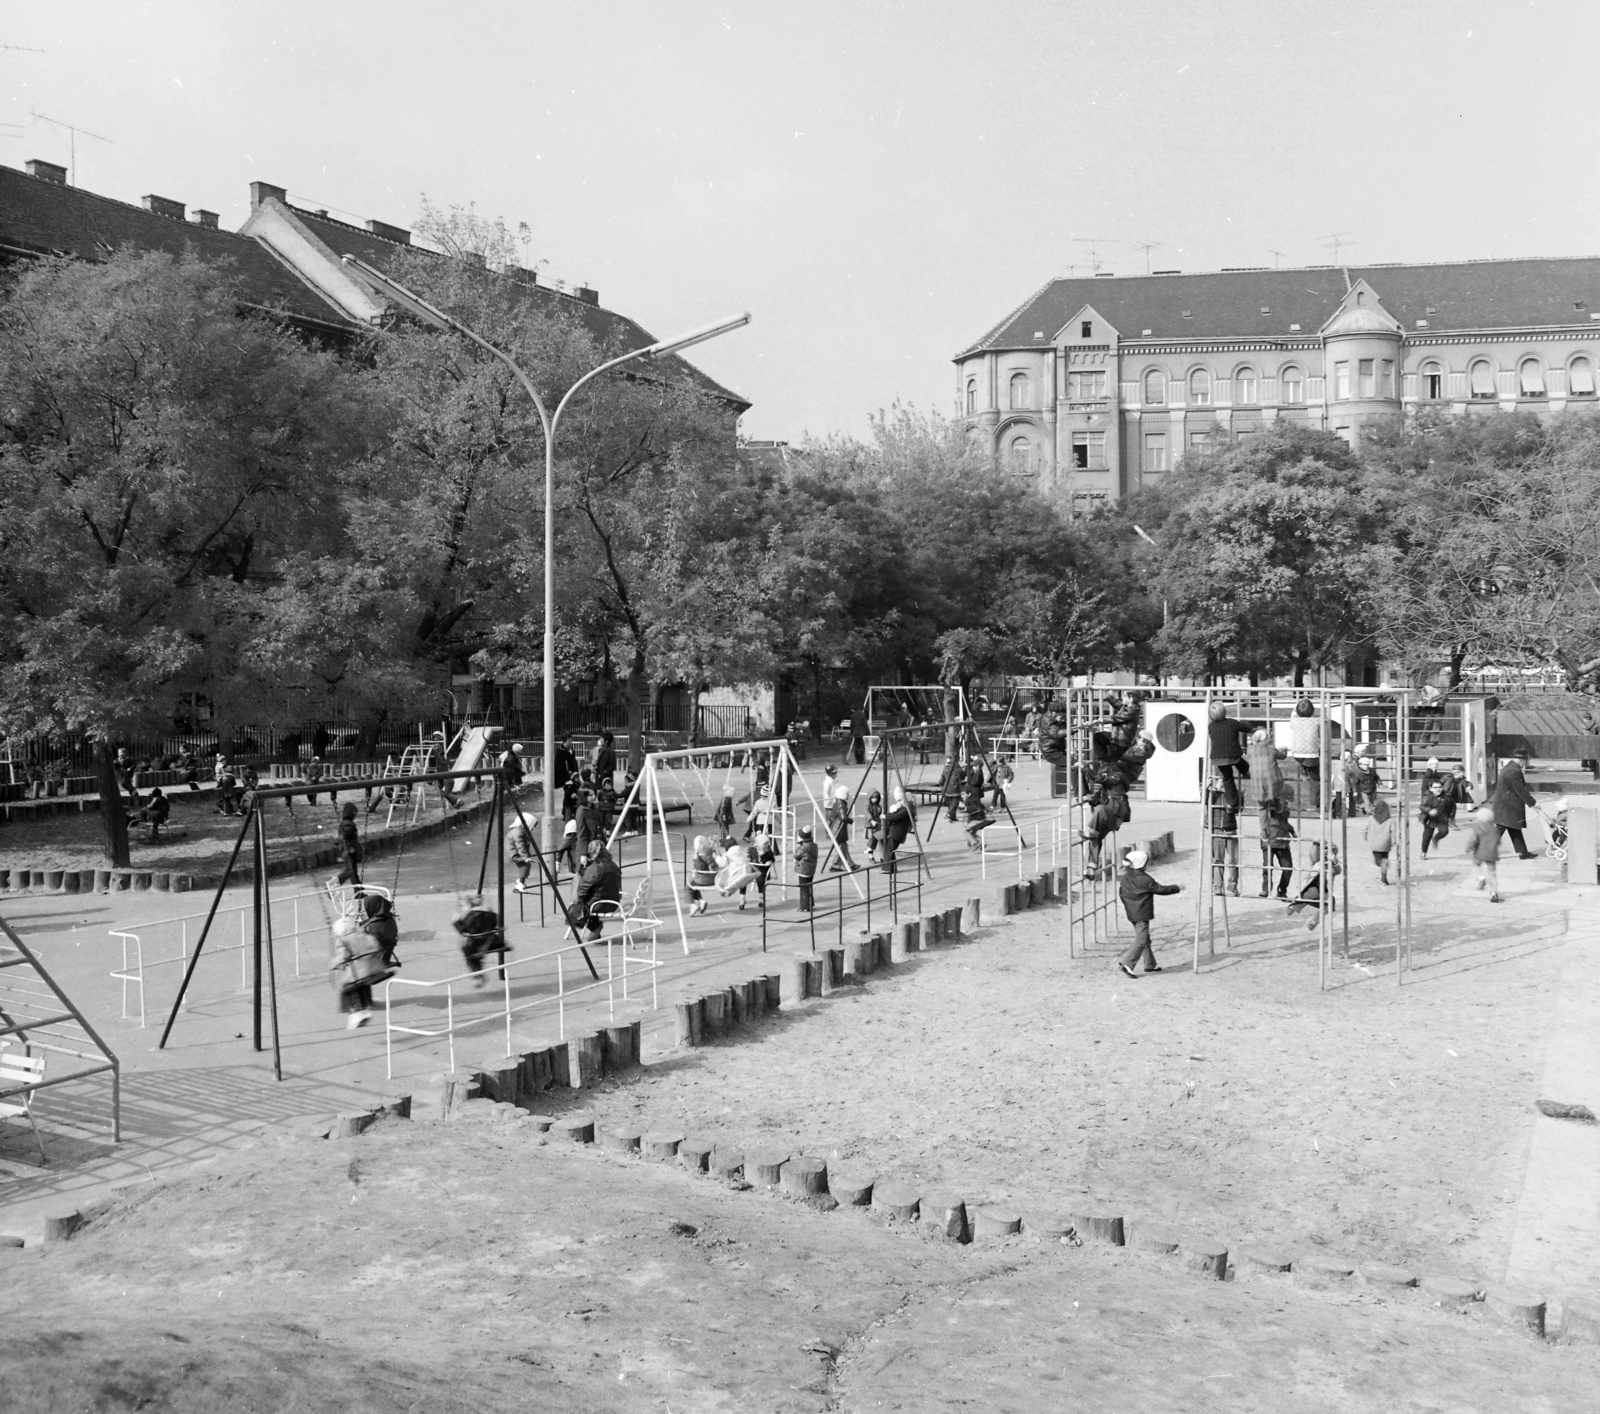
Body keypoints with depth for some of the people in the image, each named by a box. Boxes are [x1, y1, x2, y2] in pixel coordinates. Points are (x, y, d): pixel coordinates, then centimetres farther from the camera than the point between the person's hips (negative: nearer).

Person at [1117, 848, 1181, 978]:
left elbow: (1121, 893, 11)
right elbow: (1161, 889, -13)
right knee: (1141, 941, -5)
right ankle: (1125, 964, -12)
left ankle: (1150, 964, 28)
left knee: (1145, 939, 19)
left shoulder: (1125, 877, 2)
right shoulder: (1145, 880, -20)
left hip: (1131, 913, 9)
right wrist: (1177, 888, 0)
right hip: (1142, 915, -9)